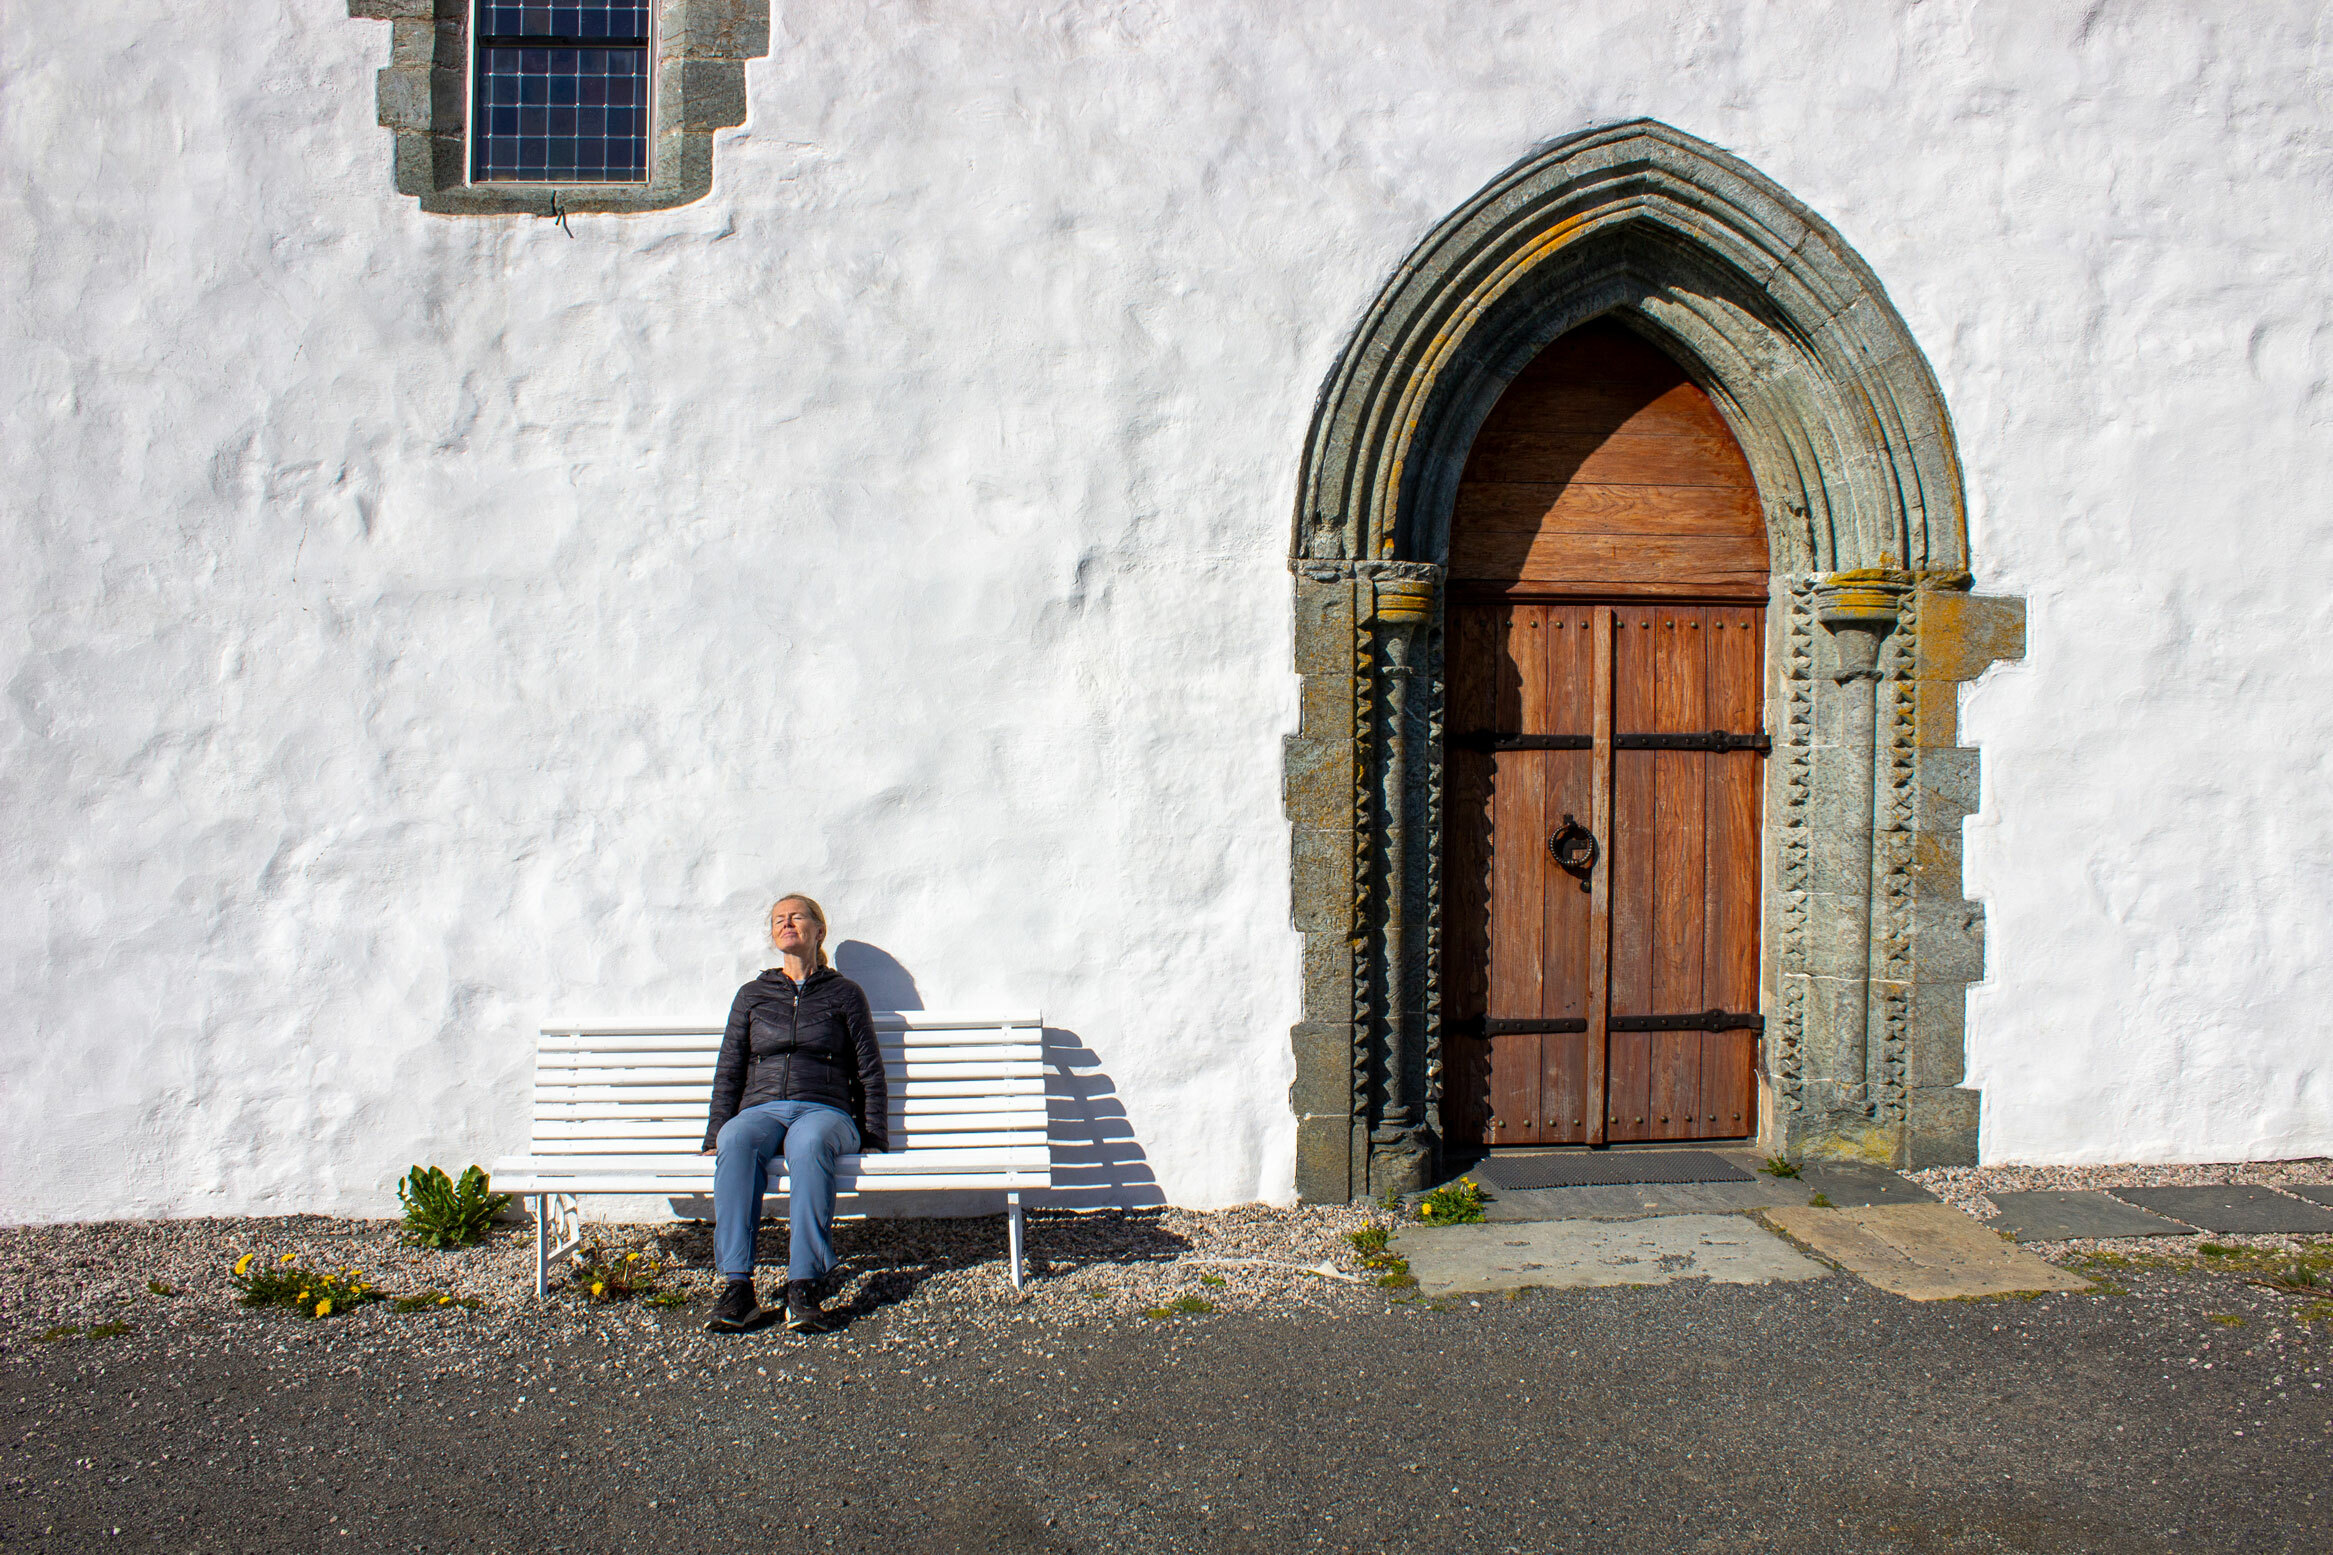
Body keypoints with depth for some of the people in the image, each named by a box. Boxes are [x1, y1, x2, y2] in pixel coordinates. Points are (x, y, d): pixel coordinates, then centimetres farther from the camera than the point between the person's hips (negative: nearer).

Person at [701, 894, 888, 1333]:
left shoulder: (844, 993, 17)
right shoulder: (752, 995, 23)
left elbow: (869, 1072, 14)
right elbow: (729, 1071, 19)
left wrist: (874, 1137, 4)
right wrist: (715, 1135, 7)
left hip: (825, 1110, -2)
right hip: (761, 1109, 2)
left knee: (809, 1143, -40)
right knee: (737, 1141, -36)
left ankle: (803, 1286, -44)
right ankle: (737, 1287, -40)